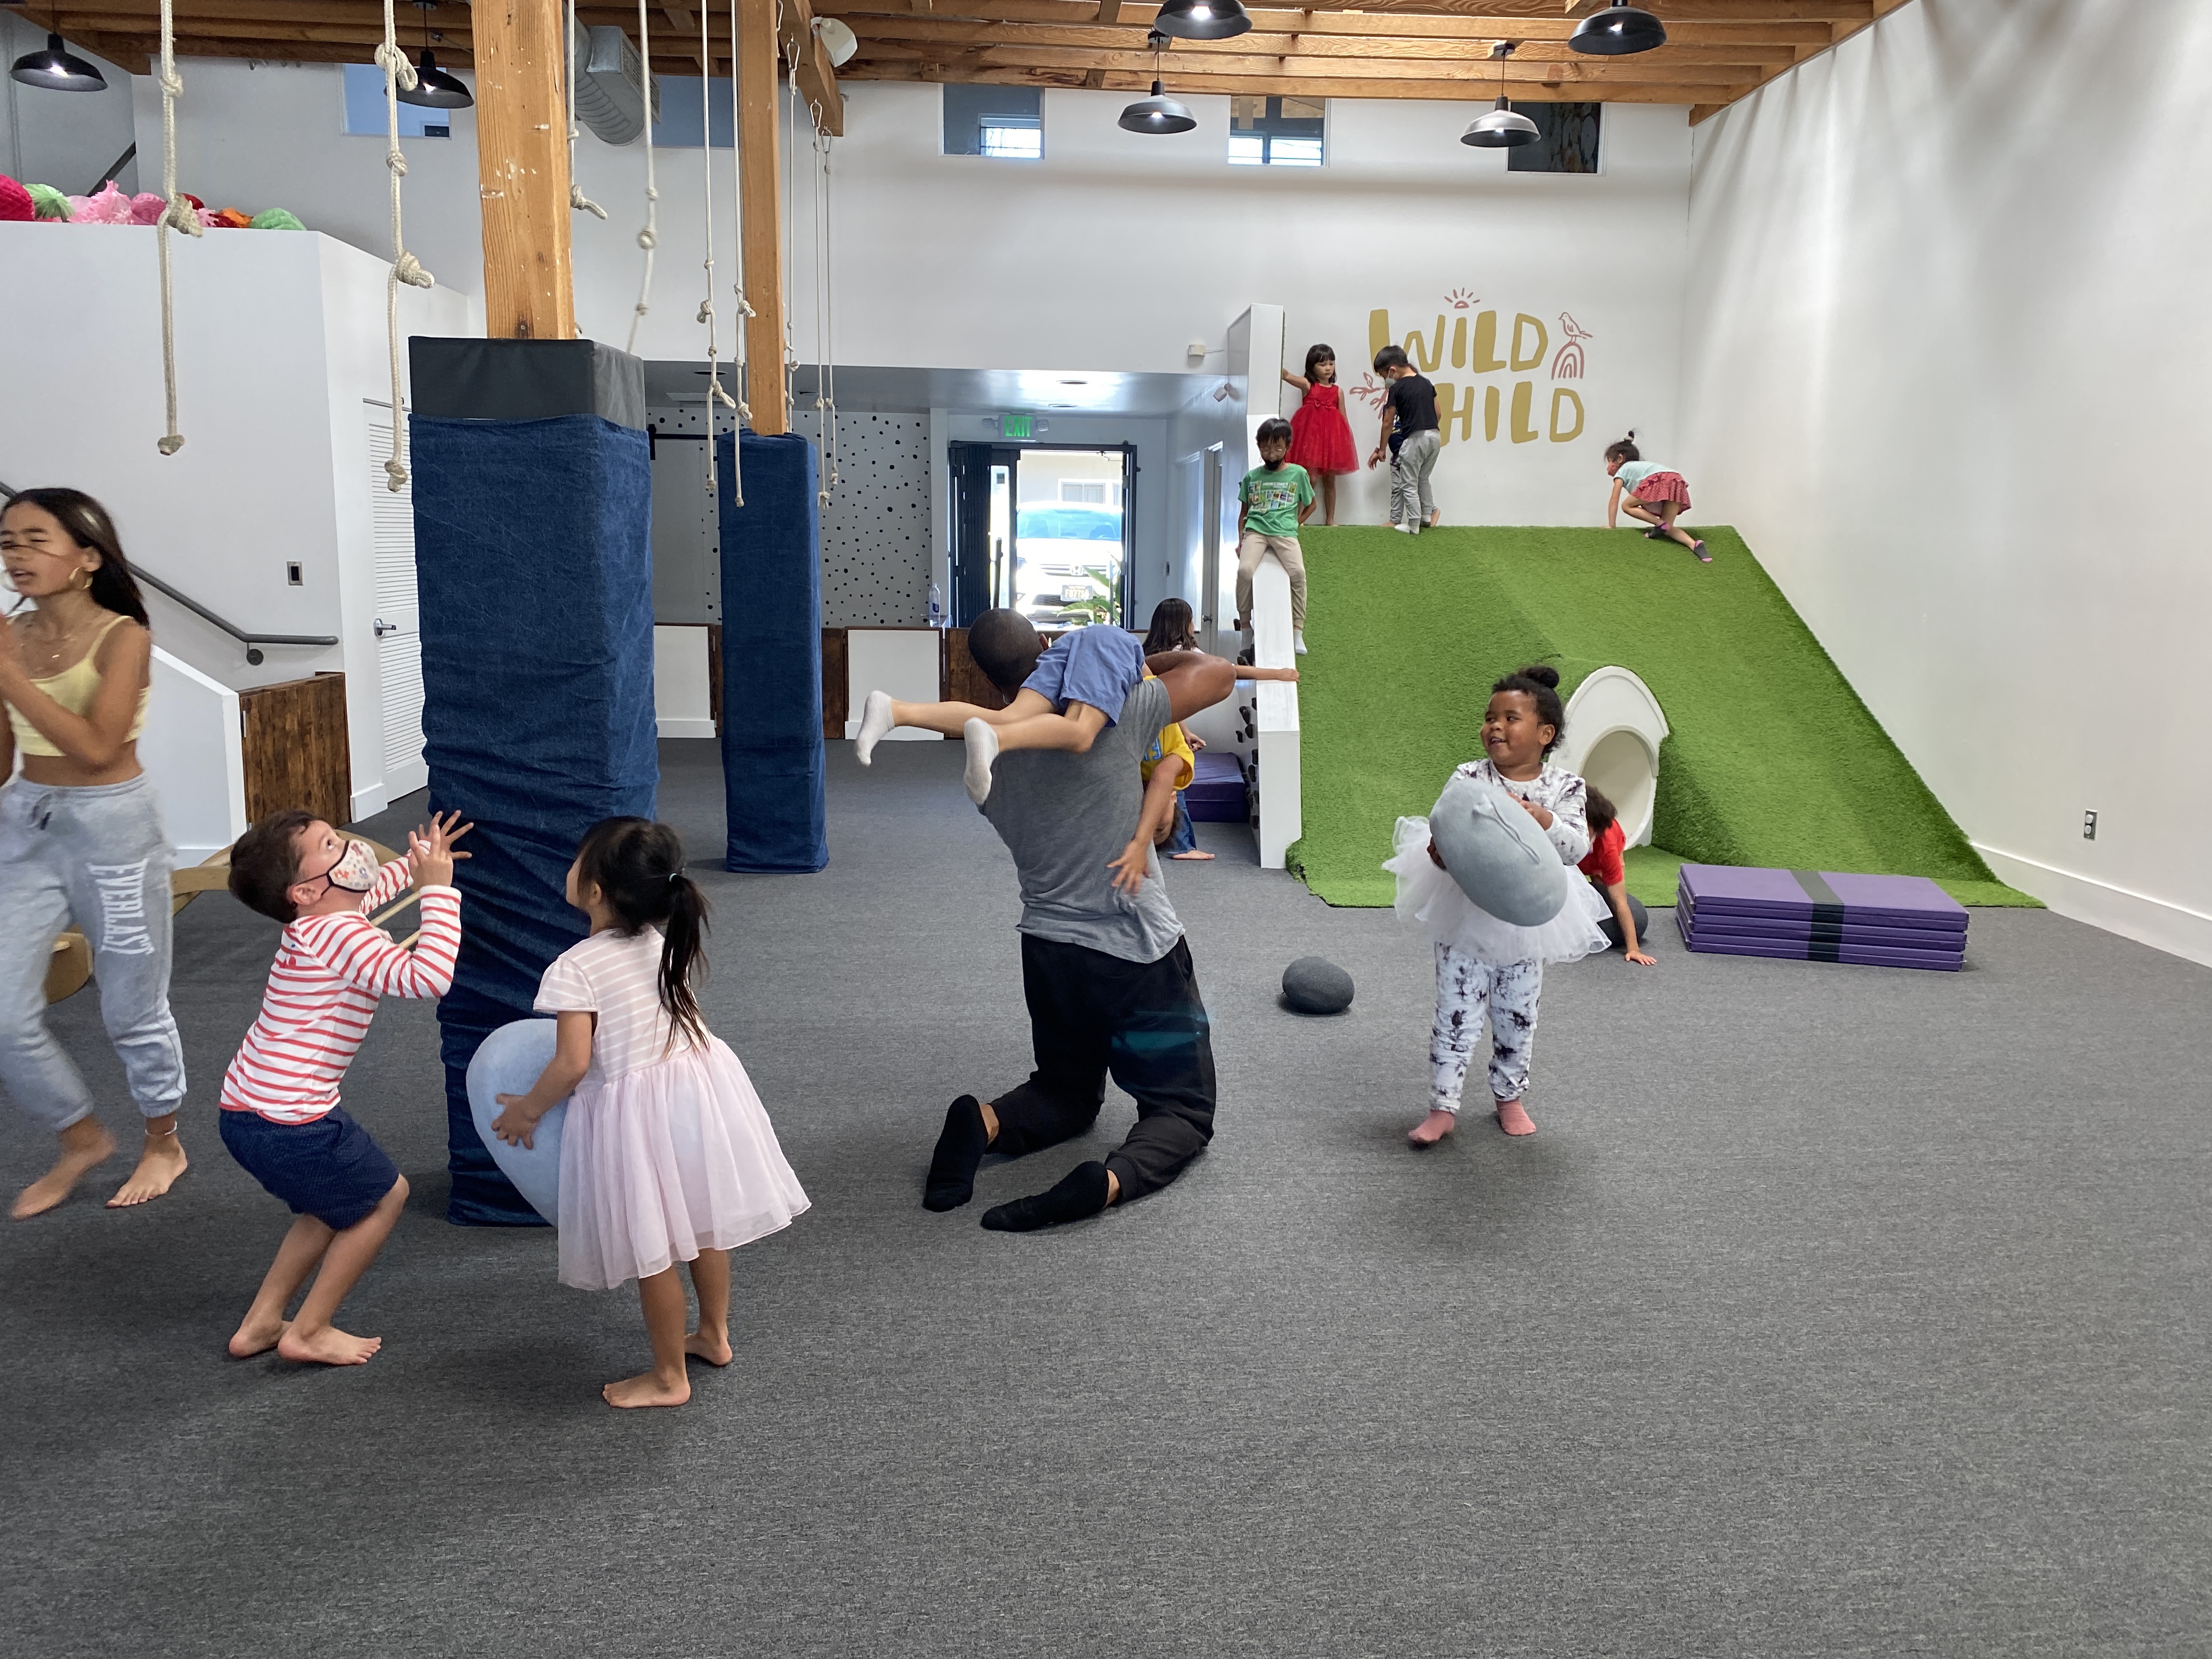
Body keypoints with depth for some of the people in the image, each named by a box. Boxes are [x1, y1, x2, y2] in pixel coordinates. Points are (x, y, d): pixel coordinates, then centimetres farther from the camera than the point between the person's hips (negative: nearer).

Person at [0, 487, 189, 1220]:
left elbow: (97, 749, -24)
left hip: (112, 825, -5)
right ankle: (81, 1139, 26)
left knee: (132, 1007, 8)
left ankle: (164, 1144, 30)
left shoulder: (123, 637, -13)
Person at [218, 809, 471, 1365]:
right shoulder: (339, 936, -22)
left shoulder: (315, 922, 8)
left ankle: (260, 1323, 31)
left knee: (340, 1204, 27)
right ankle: (308, 1333, 16)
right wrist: (438, 886, -29)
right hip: (288, 1124, -9)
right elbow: (430, 978, -36)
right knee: (384, 1194, 10)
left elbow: (371, 889, 35)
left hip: (246, 1110, 9)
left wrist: (416, 863, 28)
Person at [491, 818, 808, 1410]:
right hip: (698, 1085, 7)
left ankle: (669, 1377, 23)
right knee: (703, 1220, 23)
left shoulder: (576, 968, -20)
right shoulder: (667, 942, -1)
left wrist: (527, 1110, -4)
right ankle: (714, 1334, 42)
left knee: (653, 1254, 8)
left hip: (633, 1112, -7)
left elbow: (572, 1064, -21)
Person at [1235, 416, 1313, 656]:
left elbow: (1310, 504, 22)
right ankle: (1245, 625, -11)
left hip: (1285, 532, -1)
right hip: (1255, 530, 1)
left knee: (1298, 572, -27)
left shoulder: (1298, 474, 10)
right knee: (1245, 570, -27)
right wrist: (1241, 539, 6)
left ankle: (1297, 631, -18)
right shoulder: (1251, 477, 15)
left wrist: (1295, 524, 9)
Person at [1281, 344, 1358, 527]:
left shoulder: (1338, 391, 10)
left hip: (1332, 437, 4)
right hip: (1310, 434, -4)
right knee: (1310, 479, -11)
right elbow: (1286, 375, -16)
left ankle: (1330, 520, 19)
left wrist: (1349, 442, 9)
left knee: (1330, 480, 10)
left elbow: (1344, 419, 13)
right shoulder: (1307, 385, 1)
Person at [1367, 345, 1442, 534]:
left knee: (1408, 485, 4)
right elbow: (1437, 413, 14)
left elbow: (1388, 424, -1)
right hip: (1435, 436, 7)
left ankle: (1414, 525, 5)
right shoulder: (1426, 382, 12)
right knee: (1423, 479, 24)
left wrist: (1381, 449, 7)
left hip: (1415, 439, -7)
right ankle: (1427, 516, 28)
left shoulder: (1397, 389, -6)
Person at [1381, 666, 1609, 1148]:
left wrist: (1545, 821, -33)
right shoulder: (1469, 778, -11)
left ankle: (1509, 1097, 36)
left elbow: (1577, 849, -16)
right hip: (1466, 916, -1)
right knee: (1456, 1016, 3)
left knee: (1517, 1018, 16)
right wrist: (1439, 851, -38)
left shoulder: (1564, 788, -8)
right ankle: (1443, 1107, 14)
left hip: (1526, 922, 2)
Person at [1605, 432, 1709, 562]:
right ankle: (1695, 545, -14)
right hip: (1677, 482, 7)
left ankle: (1660, 524, -3)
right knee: (1668, 529, 11)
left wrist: (1611, 526, 19)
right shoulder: (1641, 466, 43)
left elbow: (1614, 500, 17)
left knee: (1627, 505, 12)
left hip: (1659, 481, -7)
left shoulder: (1622, 471, 23)